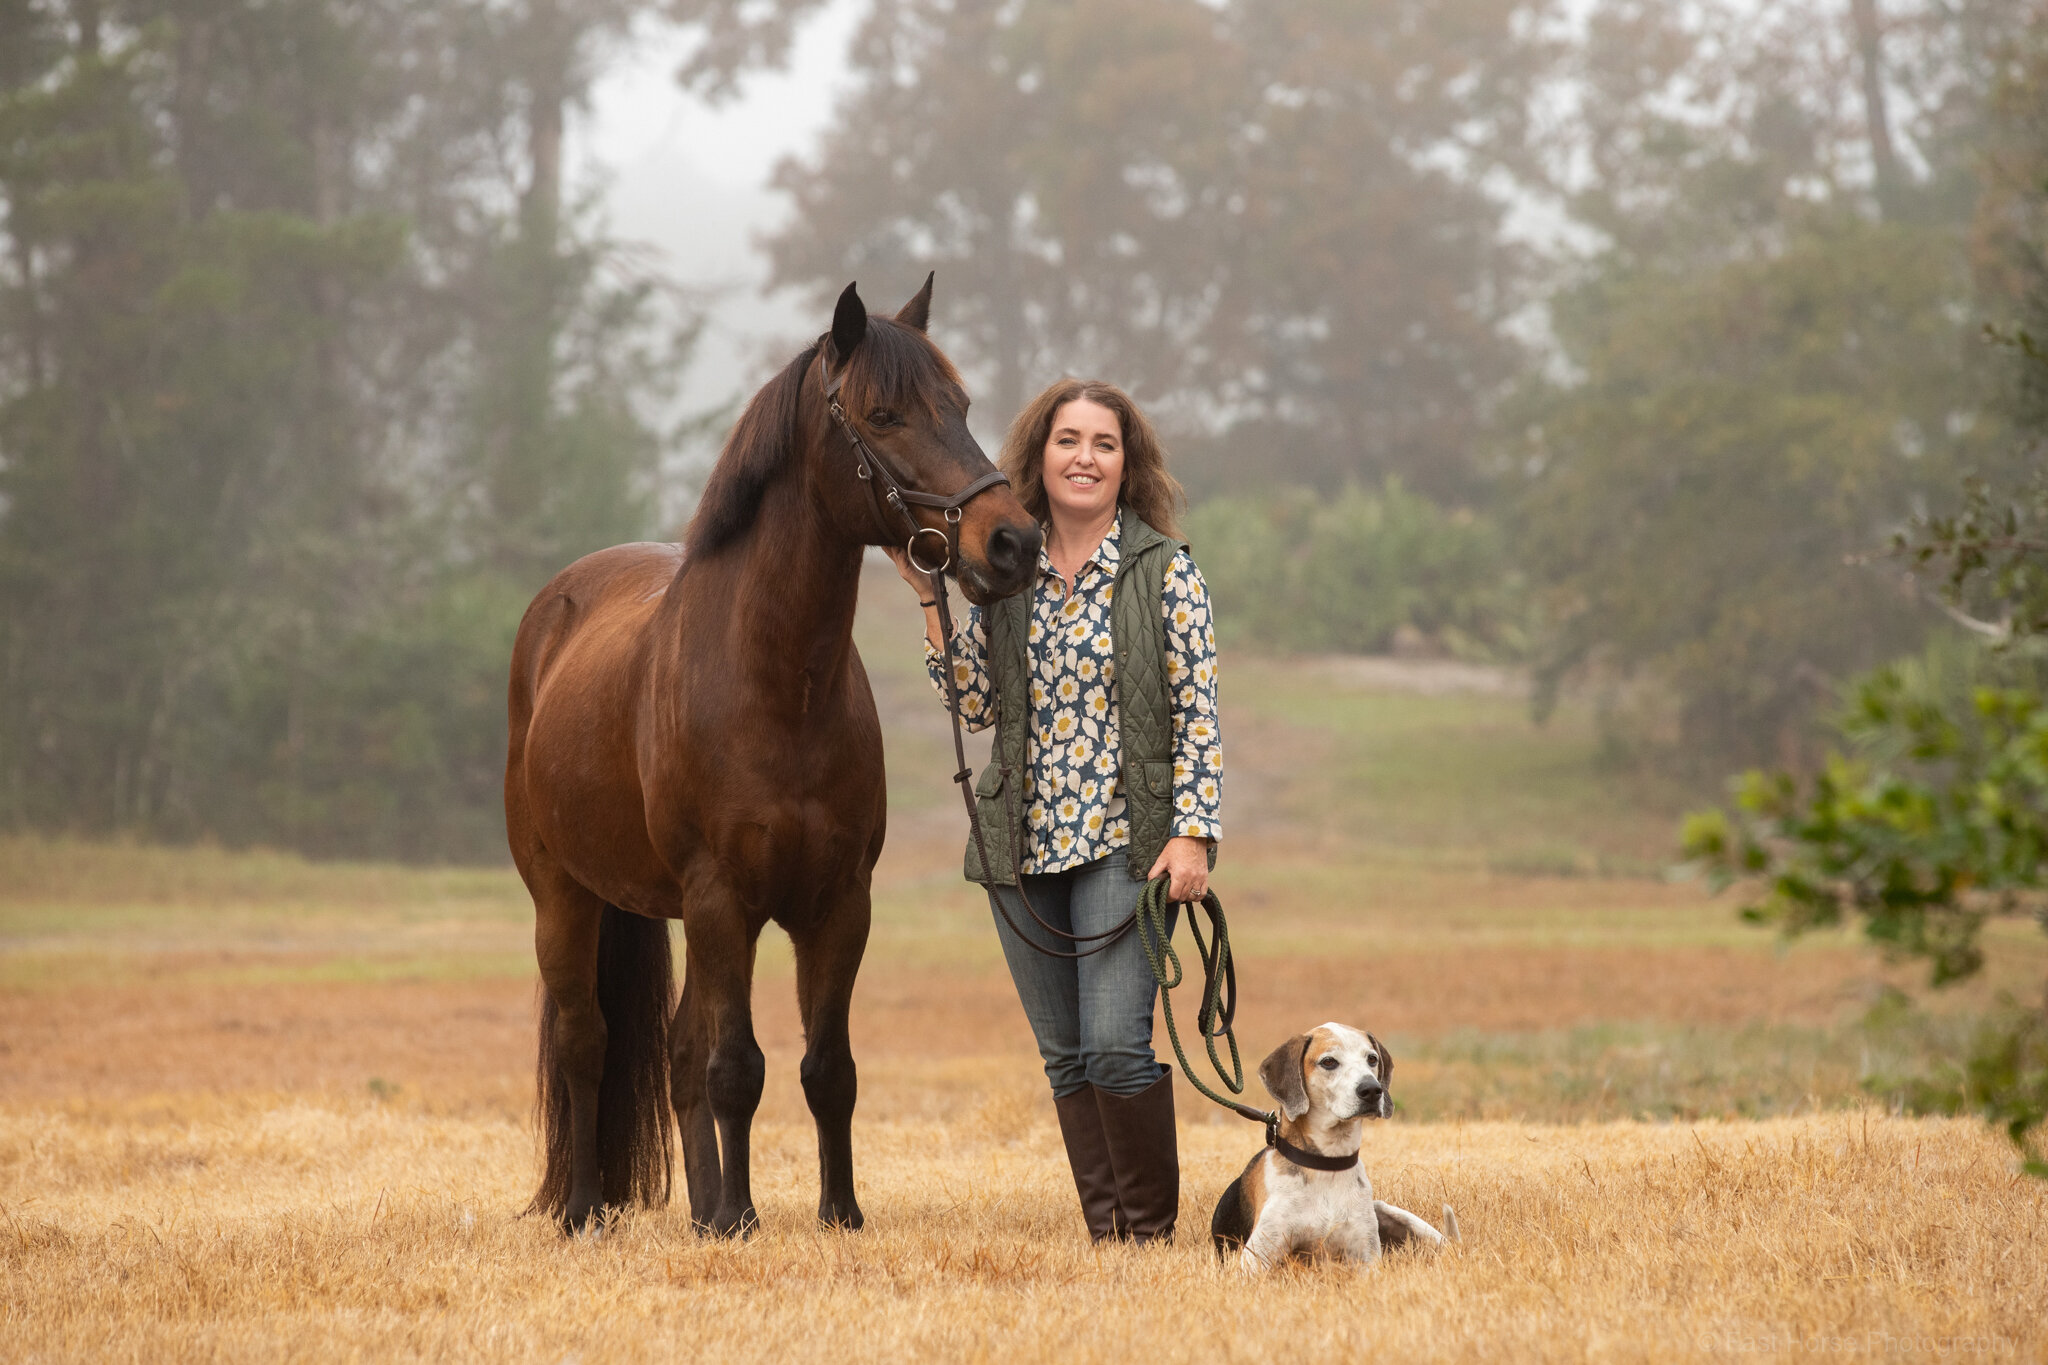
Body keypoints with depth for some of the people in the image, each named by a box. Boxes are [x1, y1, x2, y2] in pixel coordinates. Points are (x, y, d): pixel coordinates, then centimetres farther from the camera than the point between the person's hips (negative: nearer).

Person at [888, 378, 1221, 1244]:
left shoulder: (1164, 570, -1)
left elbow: (1198, 715, -3)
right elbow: (976, 704, 7)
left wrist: (1194, 830, -12)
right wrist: (927, 594, 0)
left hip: (1124, 839, -4)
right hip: (1022, 843, 4)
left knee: (1115, 1043, -15)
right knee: (1064, 1058, 7)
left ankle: (1153, 1230, -1)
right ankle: (1103, 1232, 15)